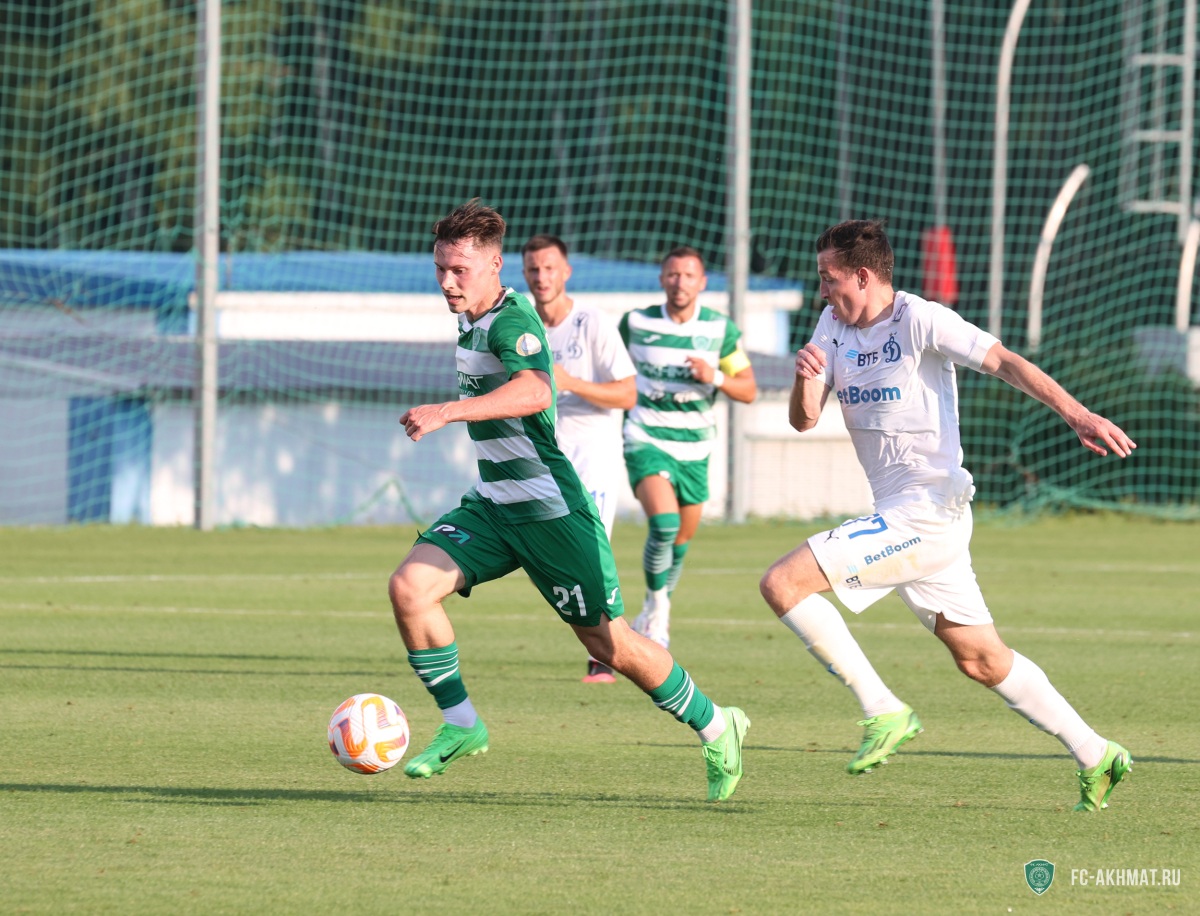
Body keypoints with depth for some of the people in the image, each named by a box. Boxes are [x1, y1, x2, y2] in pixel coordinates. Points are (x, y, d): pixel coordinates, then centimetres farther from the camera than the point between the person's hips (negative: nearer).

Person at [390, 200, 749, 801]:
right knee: (409, 587, -11)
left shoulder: (512, 320, -20)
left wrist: (446, 412, -49)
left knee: (609, 644, -1)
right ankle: (460, 726, 0)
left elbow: (533, 392, -42)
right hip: (493, 504, 8)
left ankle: (716, 728, 18)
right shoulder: (472, 319, 10)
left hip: (550, 511, -8)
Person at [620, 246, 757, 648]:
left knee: (680, 540, 12)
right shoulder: (636, 323, -4)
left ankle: (654, 618, 35)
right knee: (663, 522, -24)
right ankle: (656, 608, -5)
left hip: (694, 448, 3)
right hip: (646, 439, -3)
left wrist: (716, 377, -19)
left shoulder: (721, 329, -3)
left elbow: (748, 390, -2)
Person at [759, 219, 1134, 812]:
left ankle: (883, 712, -13)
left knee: (784, 584, -18)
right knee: (982, 659, 13)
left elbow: (1004, 362, -14)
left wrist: (1077, 414, -25)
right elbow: (803, 420, 7)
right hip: (899, 516, 9)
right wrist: (806, 379, -16)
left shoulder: (920, 321, -11)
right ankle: (1095, 757, 21)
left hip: (929, 513, -9)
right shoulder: (833, 326, 11)